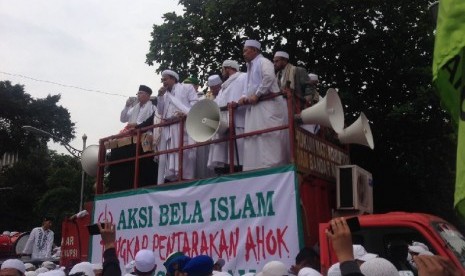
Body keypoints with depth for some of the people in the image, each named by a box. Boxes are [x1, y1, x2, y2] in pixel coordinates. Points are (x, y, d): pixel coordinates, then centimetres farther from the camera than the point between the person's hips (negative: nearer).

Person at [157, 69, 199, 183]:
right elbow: (161, 111, 21)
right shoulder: (165, 94, 28)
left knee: (183, 153, -13)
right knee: (168, 154, -2)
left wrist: (186, 112, -18)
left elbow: (195, 102, -1)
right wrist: (160, 97, 9)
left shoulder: (187, 87, 12)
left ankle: (185, 177, -15)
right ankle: (170, 177, -4)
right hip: (168, 128, 6)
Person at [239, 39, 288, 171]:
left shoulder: (263, 62, -2)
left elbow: (269, 77, -22)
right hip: (255, 107, 9)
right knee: (254, 139, 3)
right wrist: (245, 97, 5)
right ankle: (257, 168, 4)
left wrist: (256, 95, -19)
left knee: (267, 137, -13)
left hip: (268, 105, -9)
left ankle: (272, 167, -12)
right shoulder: (251, 66, 25)